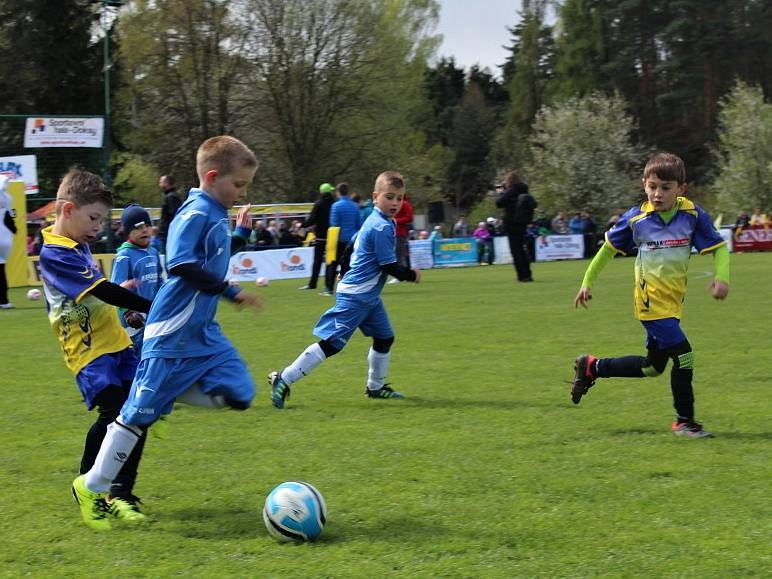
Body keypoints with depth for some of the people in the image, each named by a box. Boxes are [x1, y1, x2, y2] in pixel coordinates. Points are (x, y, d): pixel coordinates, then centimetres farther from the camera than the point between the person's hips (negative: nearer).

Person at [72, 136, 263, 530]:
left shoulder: (216, 216, 10)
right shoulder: (195, 214, -18)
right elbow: (182, 266, -28)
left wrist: (241, 234, 16)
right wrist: (231, 292, -25)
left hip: (204, 332, 9)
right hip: (173, 335, -9)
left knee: (239, 395, -1)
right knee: (138, 413, -2)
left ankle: (166, 393, 13)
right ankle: (92, 487, 10)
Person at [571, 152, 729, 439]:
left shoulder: (693, 215, -7)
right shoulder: (636, 219, -9)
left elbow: (718, 247, -1)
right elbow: (609, 247, 6)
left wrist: (722, 277, -20)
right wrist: (587, 282, 10)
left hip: (673, 302, 5)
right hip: (652, 302, -5)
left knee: (652, 367, 15)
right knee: (683, 355, -14)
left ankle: (591, 367, 35)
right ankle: (684, 421, 2)